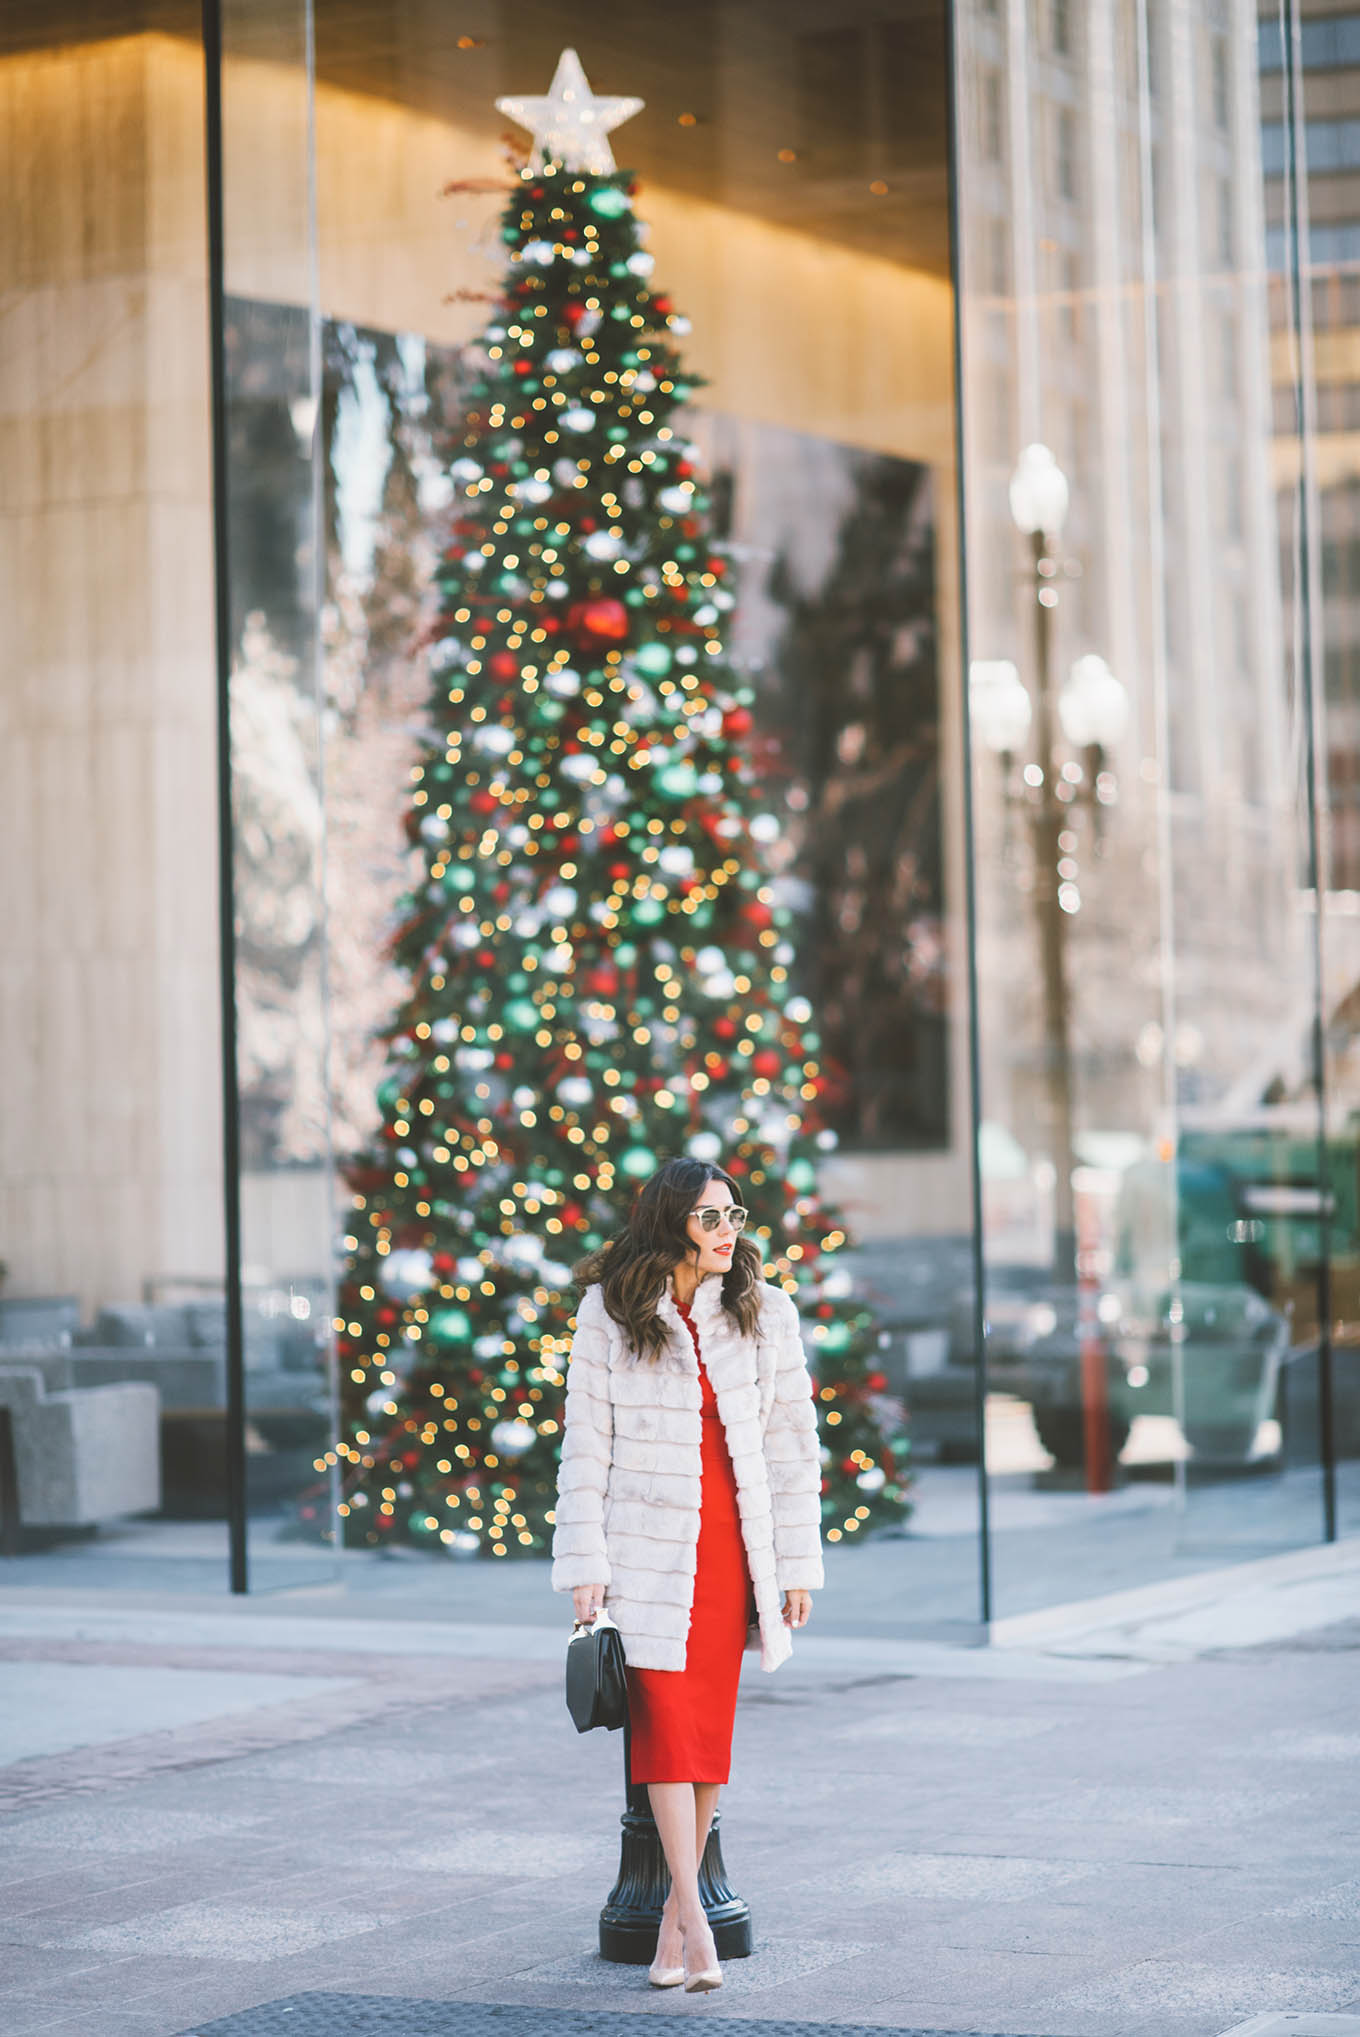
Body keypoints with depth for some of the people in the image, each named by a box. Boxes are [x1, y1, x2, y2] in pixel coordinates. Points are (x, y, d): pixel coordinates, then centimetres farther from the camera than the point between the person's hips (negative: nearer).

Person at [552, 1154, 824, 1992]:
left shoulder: (765, 1311, 4)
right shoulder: (608, 1313, 0)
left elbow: (793, 1443, 6)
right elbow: (586, 1443, 1)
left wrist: (797, 1564, 2)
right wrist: (585, 1566, -4)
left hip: (733, 1539, 2)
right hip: (649, 1538, -2)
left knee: (711, 1722, 5)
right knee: (665, 1718, -9)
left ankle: (679, 1903, 15)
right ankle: (691, 1916, -10)